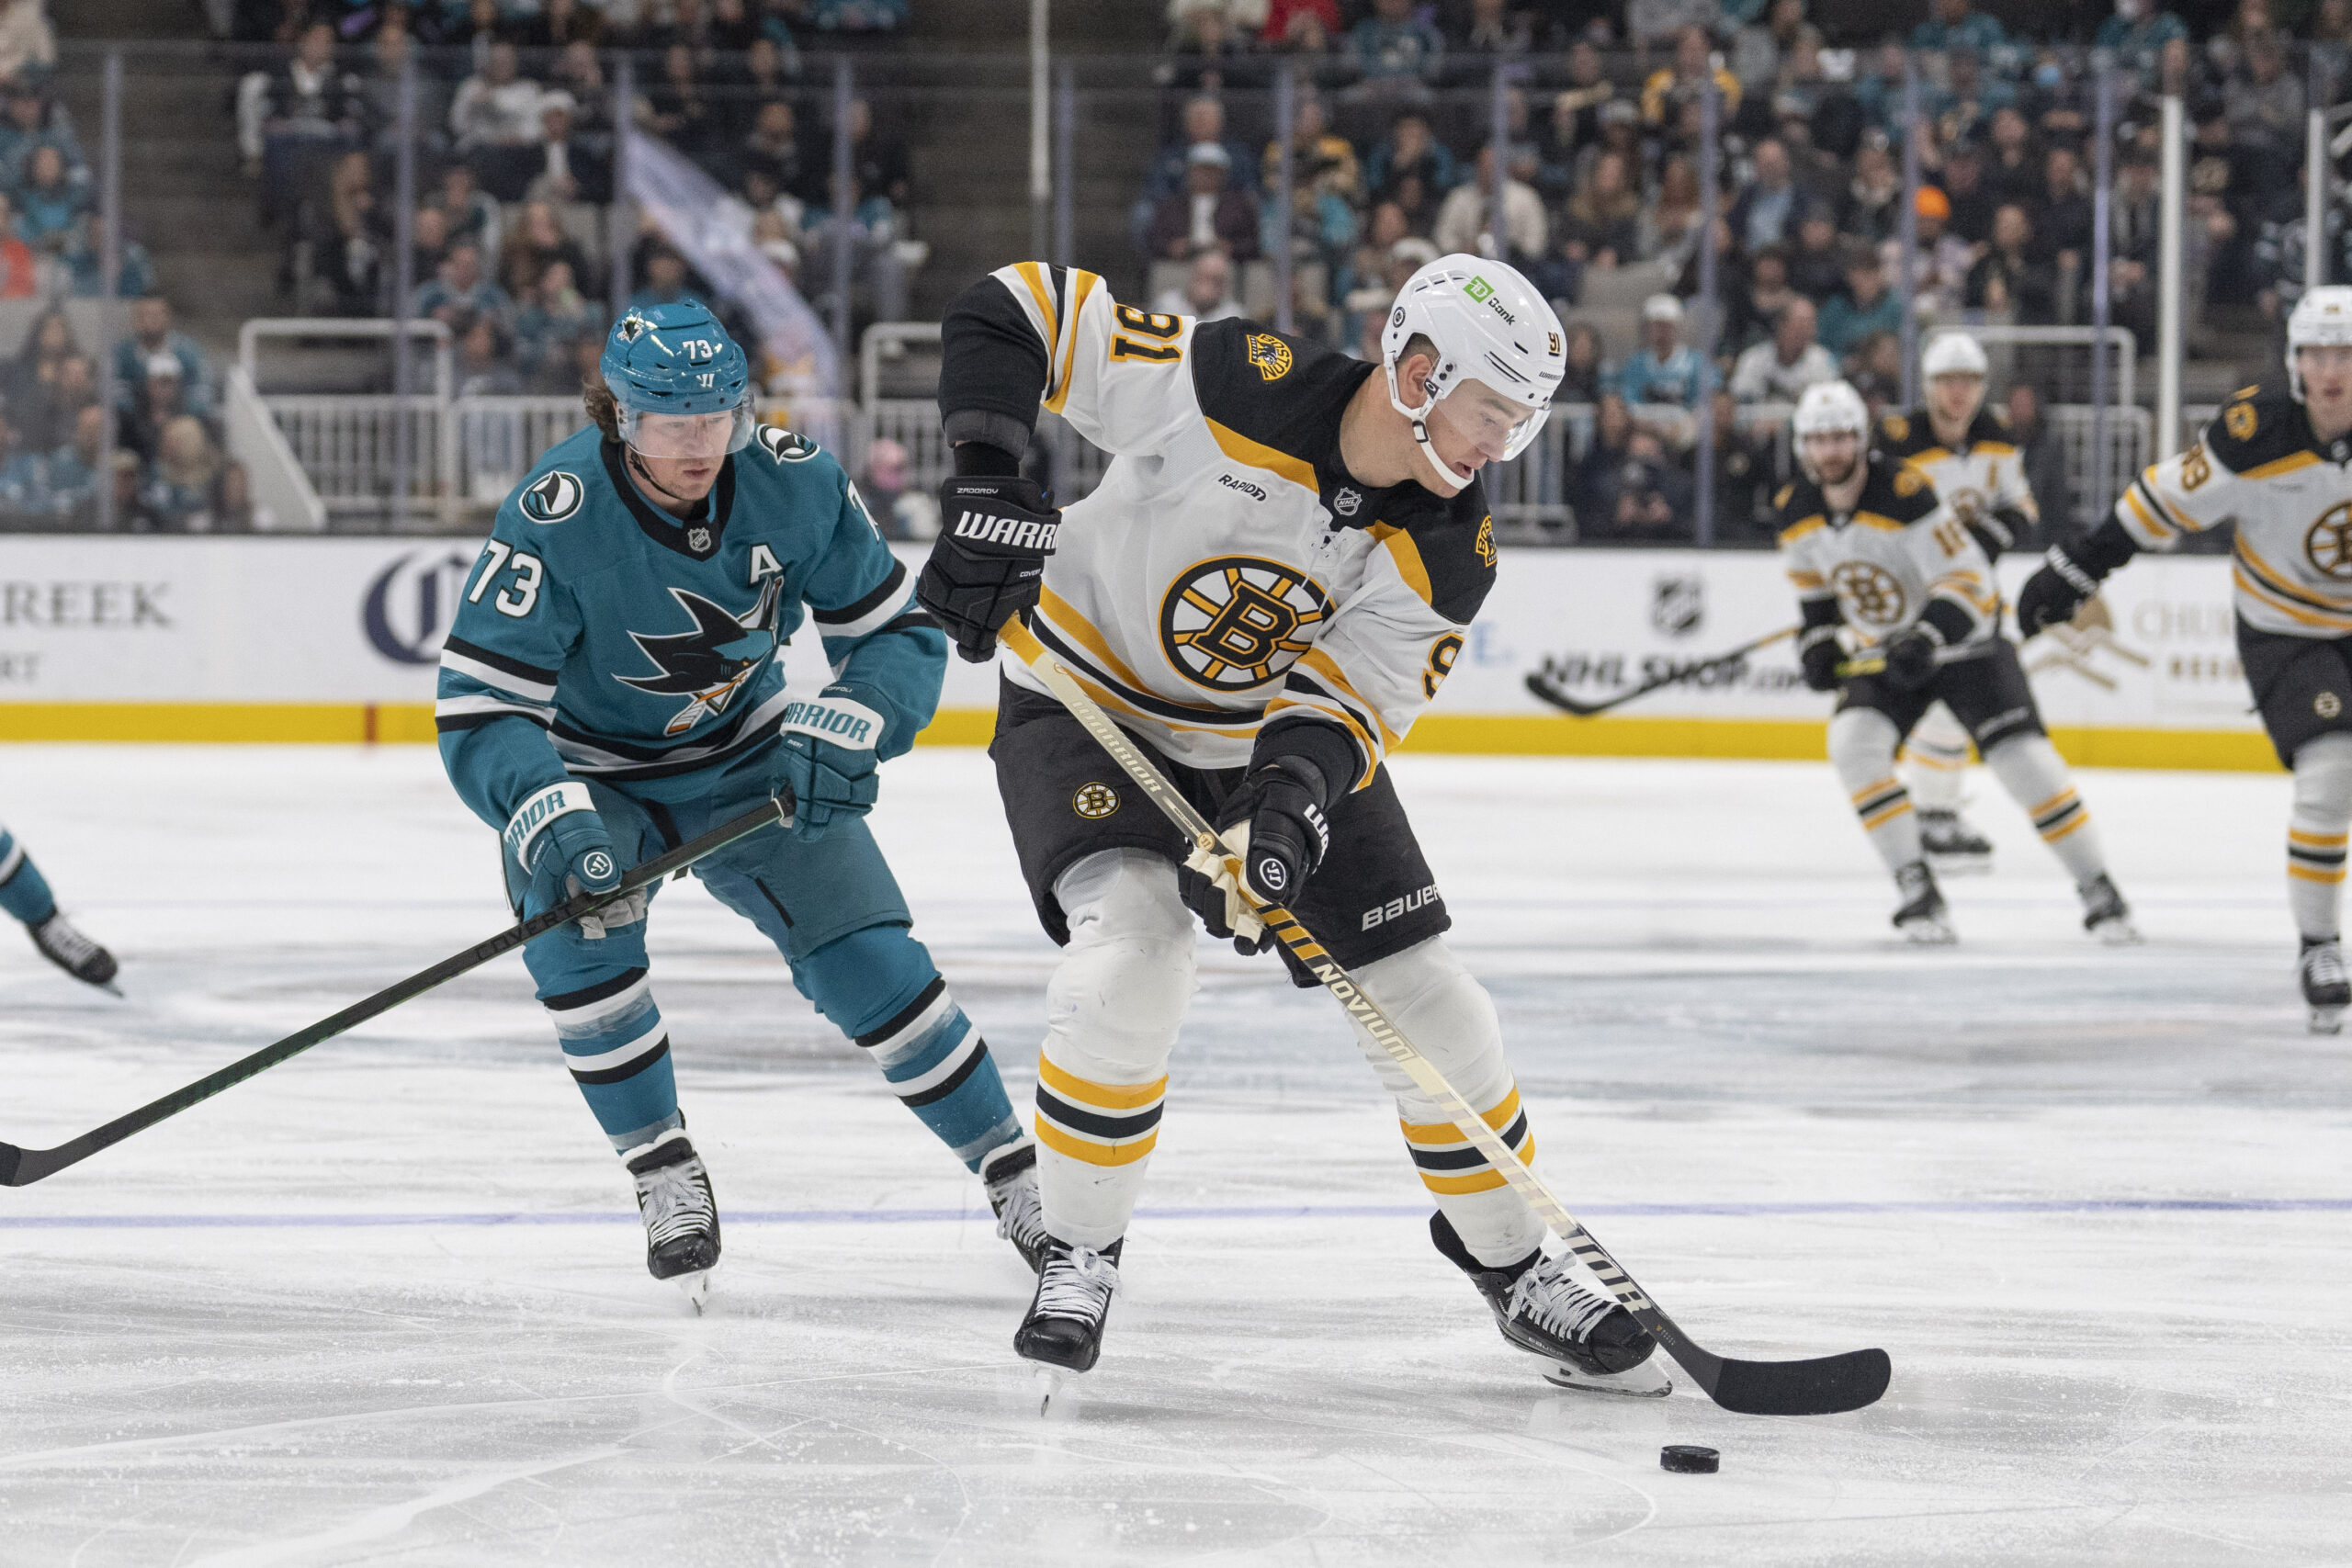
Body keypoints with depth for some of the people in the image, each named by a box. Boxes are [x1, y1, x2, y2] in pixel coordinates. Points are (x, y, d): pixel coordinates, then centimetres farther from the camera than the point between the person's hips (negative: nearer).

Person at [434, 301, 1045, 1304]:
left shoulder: (795, 483, -20)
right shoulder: (554, 518, -29)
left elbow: (896, 635, -10)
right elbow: (479, 707, -30)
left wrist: (842, 727, -30)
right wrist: (547, 816, -47)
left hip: (751, 762, 2)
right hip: (591, 774, -2)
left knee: (866, 956, -10)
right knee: (574, 919, -30)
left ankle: (1014, 1174, 7)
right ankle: (664, 1174, -10)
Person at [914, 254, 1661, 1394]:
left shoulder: (1449, 555, -16)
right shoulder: (1236, 389, -29)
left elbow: (1348, 699, -20)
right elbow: (1009, 313, -25)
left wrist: (1295, 794, -41)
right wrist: (986, 487, -34)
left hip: (1282, 738, 5)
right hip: (1093, 705, -4)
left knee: (1423, 999, 1)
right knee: (1131, 947, -29)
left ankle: (1518, 1270, 21)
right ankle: (1078, 1257, -11)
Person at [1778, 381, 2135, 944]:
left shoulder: (1903, 492, -28)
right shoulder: (1794, 511, -7)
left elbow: (1969, 581, -29)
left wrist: (1929, 638, -42)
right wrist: (1817, 642, 0)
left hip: (1966, 639, -5)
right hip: (1885, 652, 5)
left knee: (2023, 757, -15)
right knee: (1854, 744, -21)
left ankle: (2098, 891, -1)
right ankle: (1917, 891, -14)